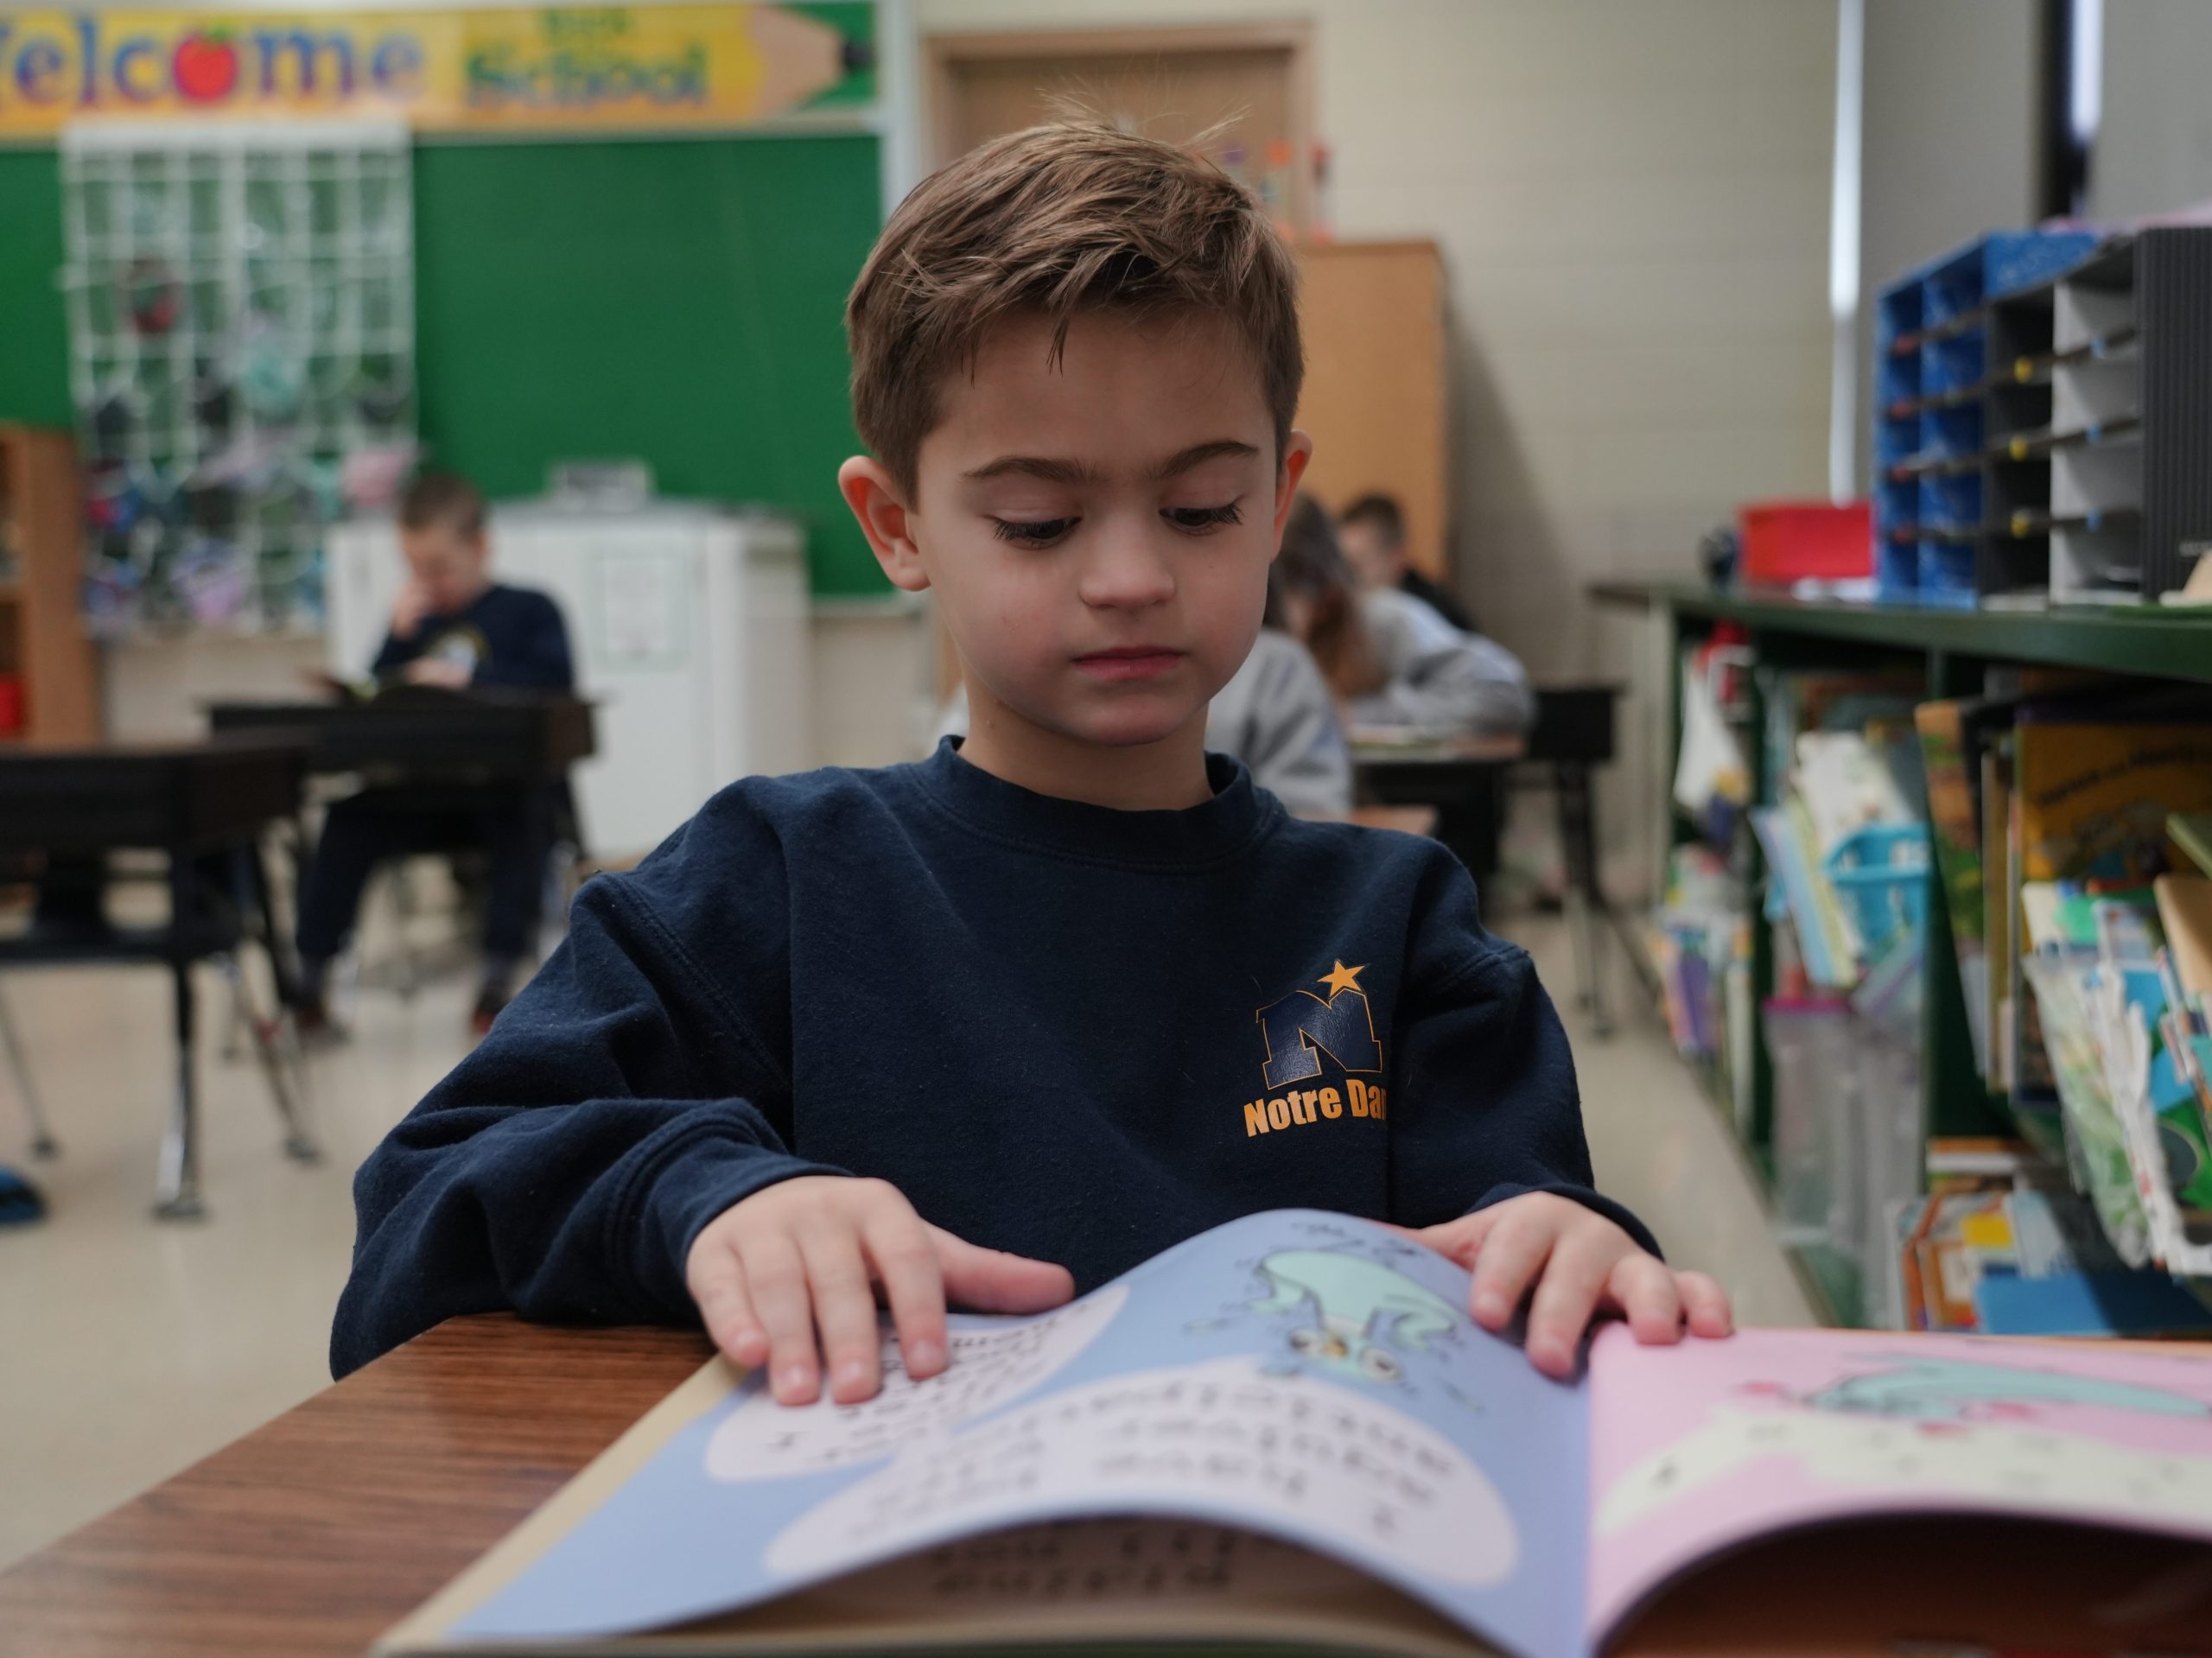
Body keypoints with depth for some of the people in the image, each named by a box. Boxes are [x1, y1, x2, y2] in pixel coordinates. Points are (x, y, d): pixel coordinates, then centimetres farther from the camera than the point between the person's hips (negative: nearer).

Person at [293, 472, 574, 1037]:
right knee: (348, 818, -21)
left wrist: (469, 678, -17)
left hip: (506, 786, -4)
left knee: (526, 814, -36)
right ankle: (309, 984, -16)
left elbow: (554, 687, -10)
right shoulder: (414, 616, 19)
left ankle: (500, 978, -30)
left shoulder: (529, 610, 6)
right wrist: (399, 639, -1)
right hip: (420, 795, 4)